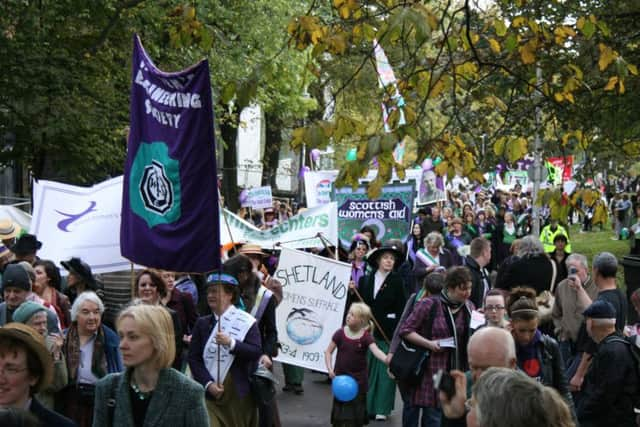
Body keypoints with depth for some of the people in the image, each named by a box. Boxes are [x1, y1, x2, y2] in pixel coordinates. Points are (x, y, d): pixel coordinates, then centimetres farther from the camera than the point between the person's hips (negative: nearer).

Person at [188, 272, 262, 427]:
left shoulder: (246, 322, -3)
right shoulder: (202, 323, 6)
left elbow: (256, 353, -11)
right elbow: (193, 358, 2)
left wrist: (231, 343, -25)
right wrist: (208, 383, -11)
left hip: (239, 395, -2)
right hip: (209, 394, 2)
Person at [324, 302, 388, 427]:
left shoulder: (366, 337, -10)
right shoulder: (340, 333, -5)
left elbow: (376, 351, -26)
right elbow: (328, 351, 2)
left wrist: (387, 360, -45)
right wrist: (330, 369, -10)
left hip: (358, 379, -1)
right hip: (340, 377, 1)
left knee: (356, 411, 7)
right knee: (340, 411, 10)